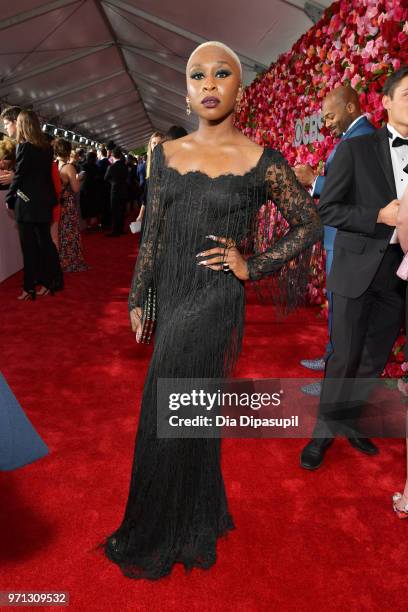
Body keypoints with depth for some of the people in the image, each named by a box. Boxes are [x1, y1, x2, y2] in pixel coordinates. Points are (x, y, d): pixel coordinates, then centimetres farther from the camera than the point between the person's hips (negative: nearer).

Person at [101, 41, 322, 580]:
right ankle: (198, 518, 46)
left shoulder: (262, 162, -6)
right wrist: (138, 298, 8)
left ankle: (157, 539, 31)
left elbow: (310, 225, 2)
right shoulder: (167, 154, 6)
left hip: (215, 301, -5)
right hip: (171, 294, 5)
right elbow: (152, 233, 8)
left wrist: (253, 267, -7)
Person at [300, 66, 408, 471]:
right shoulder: (356, 148, -2)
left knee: (375, 359, 12)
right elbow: (327, 209, -7)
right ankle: (325, 429, 21)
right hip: (358, 268, -4)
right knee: (345, 357, 2)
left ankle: (349, 420, 32)